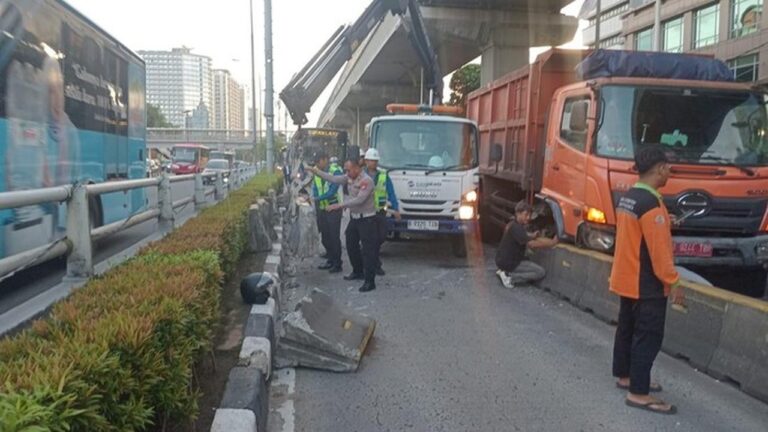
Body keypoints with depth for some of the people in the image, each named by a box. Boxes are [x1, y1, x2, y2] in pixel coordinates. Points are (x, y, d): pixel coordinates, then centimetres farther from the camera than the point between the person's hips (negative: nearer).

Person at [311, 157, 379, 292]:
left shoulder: (366, 180, -21)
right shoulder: (350, 178, 5)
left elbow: (359, 200, -28)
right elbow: (333, 179, 13)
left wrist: (339, 205, -29)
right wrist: (317, 172, 10)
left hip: (366, 219, -9)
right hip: (354, 217, 9)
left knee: (368, 250, -6)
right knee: (351, 246, 19)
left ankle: (370, 281, -2)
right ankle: (358, 272, 37)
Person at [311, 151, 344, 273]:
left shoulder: (335, 171, -13)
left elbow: (333, 191, -21)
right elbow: (315, 189, 10)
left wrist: (318, 198, -27)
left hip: (333, 208, -7)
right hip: (322, 209, 7)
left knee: (334, 237, -3)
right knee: (325, 237, 13)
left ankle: (337, 264, 5)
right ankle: (330, 261, 26)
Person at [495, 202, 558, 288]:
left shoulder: (514, 224, 9)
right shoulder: (515, 227, -23)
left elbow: (526, 237, 19)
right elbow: (532, 244, -26)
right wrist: (551, 243, -19)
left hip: (503, 259, 10)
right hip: (508, 262, -10)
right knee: (541, 272, -10)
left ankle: (505, 271, 12)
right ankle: (509, 277, -11)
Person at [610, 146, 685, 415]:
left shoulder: (627, 198, 7)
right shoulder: (651, 203, -22)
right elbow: (658, 248, -22)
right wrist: (673, 282, -16)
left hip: (626, 278, 10)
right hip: (646, 284, -10)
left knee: (627, 329, 18)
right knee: (648, 336, -3)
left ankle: (625, 376, 30)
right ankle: (639, 393, 1)